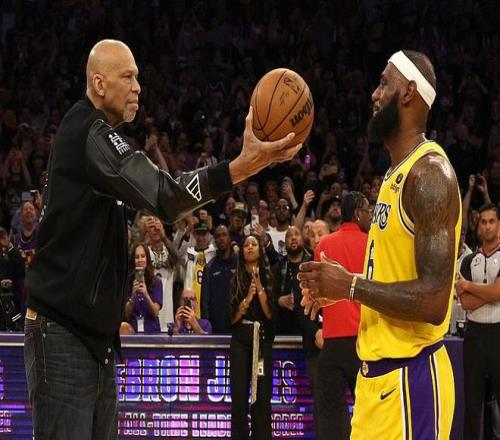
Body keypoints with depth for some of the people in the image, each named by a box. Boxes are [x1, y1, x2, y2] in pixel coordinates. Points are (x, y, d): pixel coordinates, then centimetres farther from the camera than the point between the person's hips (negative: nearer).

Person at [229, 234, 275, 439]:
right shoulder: (236, 280, 7)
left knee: (262, 395, -4)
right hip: (240, 341, 1)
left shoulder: (268, 278, 5)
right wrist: (247, 298, -14)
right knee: (239, 395, -3)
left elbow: (270, 313, -4)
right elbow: (232, 318, 2)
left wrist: (259, 285, -11)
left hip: (263, 340, -1)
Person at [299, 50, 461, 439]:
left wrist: (350, 285, -17)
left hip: (409, 376, -10)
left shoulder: (429, 172, -17)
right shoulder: (398, 172, 15)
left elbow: (432, 300, -24)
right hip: (377, 370, 10)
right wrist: (339, 288, 13)